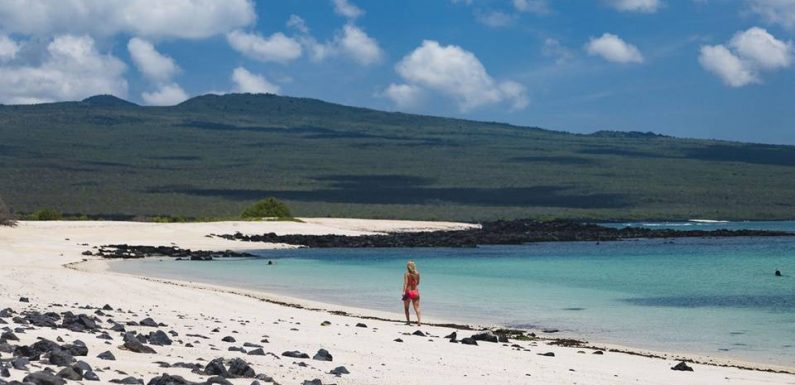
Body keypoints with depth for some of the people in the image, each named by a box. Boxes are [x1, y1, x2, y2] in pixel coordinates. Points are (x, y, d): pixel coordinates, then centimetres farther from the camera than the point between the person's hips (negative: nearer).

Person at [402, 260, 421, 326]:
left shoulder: (407, 274, -9)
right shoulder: (417, 274, 1)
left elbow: (405, 283, -18)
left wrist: (404, 292, -23)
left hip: (408, 292, -3)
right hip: (415, 291, 3)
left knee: (406, 308, 12)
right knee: (416, 308, 2)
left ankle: (408, 321, 6)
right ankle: (419, 320, -11)